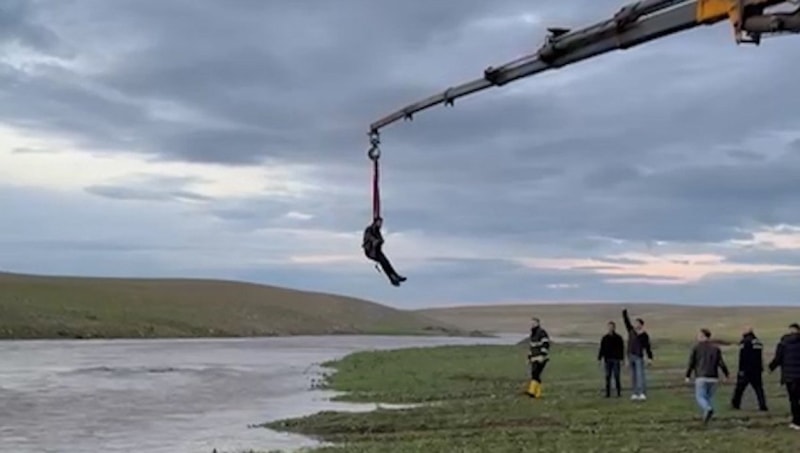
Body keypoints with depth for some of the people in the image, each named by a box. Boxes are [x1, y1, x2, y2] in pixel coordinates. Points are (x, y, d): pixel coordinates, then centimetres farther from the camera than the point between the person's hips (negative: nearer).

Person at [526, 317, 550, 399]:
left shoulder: (542, 332, -11)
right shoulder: (533, 334, 17)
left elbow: (546, 345, -20)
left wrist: (542, 356, -27)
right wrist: (529, 358, 22)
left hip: (542, 358, -9)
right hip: (535, 359, 9)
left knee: (535, 374, -20)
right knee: (535, 375, 4)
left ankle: (532, 392, -28)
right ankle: (538, 394, 7)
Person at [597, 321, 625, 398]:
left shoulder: (618, 338, 0)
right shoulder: (605, 338, 5)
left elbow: (622, 349, 0)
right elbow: (602, 349, 6)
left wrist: (621, 359, -6)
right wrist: (599, 359, 1)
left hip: (616, 360, -2)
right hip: (608, 360, 2)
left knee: (616, 376, -2)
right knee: (608, 377, 3)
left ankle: (619, 392, 6)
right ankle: (608, 393, 6)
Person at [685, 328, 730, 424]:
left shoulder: (696, 348, 1)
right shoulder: (716, 348, 7)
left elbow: (691, 363, 0)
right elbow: (721, 363, 1)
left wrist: (688, 376, 9)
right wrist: (727, 374, 14)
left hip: (701, 377, -3)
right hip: (713, 377, 3)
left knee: (700, 397, -2)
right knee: (709, 397, 14)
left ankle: (708, 409, -29)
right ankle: (707, 415, 6)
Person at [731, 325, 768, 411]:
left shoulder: (745, 342, -10)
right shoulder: (758, 342, 13)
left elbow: (742, 357, -15)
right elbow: (761, 357, 18)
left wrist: (741, 369, -13)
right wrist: (761, 368, 23)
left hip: (746, 369, -6)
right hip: (757, 370, 6)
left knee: (740, 387, 7)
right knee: (758, 387, 4)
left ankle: (735, 403, 15)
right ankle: (763, 405, -6)